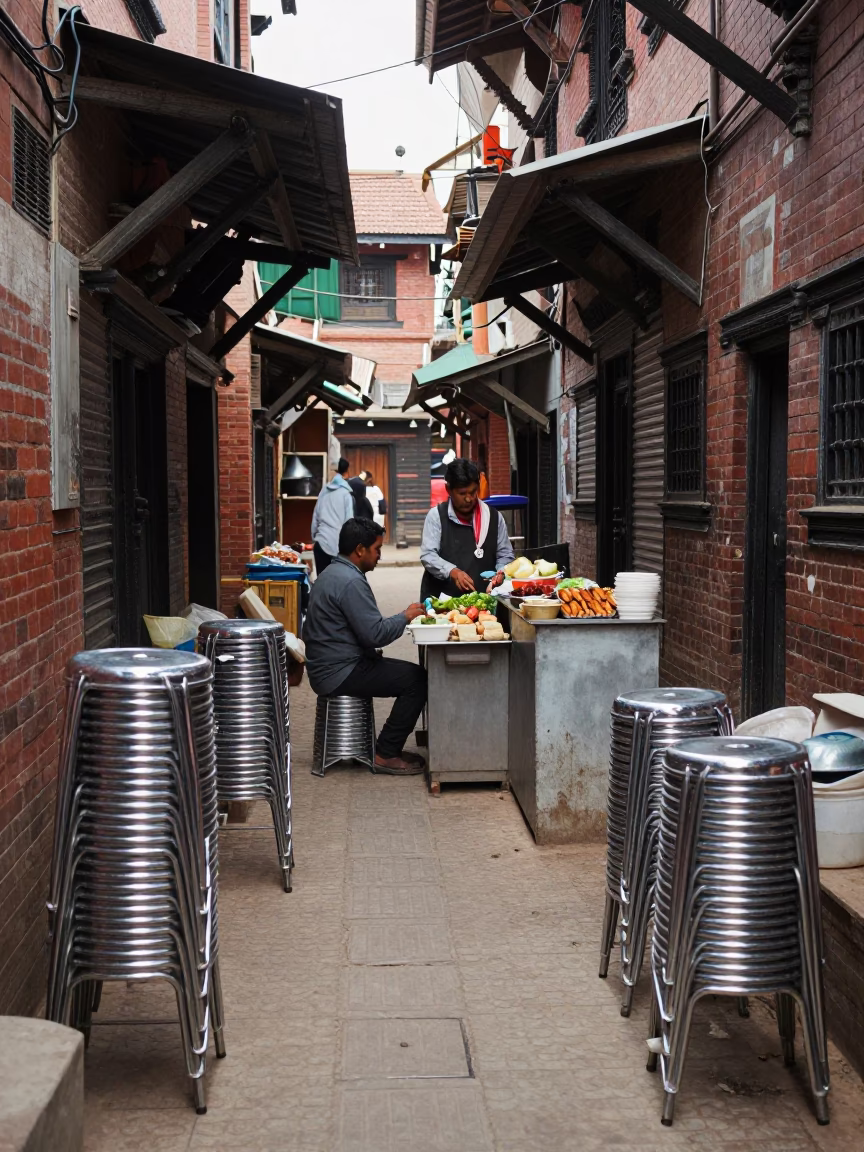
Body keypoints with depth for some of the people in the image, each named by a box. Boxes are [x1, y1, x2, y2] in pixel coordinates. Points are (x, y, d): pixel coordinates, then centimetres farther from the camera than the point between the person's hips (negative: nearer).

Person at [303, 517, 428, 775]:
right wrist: (406, 617, -7)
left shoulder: (332, 574, 14)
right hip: (340, 673, -11)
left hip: (328, 667, 11)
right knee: (417, 679, -11)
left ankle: (389, 748, 15)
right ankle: (386, 755, -6)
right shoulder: (351, 581, -20)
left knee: (411, 674, 14)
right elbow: (375, 634, -22)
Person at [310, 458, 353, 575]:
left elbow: (315, 517, 14)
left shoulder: (324, 490, 11)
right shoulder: (346, 493, -2)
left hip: (321, 542, 4)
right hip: (339, 544, -4)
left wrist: (314, 539, 22)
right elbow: (349, 521, -6)